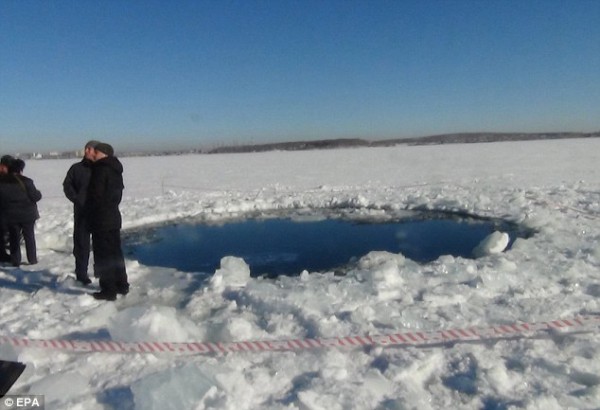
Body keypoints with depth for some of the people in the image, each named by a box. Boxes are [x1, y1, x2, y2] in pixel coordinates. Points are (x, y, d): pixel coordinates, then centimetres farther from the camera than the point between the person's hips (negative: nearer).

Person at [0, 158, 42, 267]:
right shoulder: (26, 181, -16)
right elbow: (35, 197, -15)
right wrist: (39, 193, 5)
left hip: (10, 216, 3)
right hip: (27, 214, -3)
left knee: (14, 238, 13)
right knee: (29, 237, 10)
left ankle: (15, 261, 15)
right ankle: (32, 260, 14)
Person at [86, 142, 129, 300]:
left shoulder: (101, 170, -16)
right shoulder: (116, 171, 12)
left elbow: (95, 195, -16)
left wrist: (89, 215, -3)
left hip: (101, 220, -9)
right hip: (114, 217, 9)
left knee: (103, 255, -3)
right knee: (115, 252, 16)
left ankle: (108, 290, 1)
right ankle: (121, 285, 25)